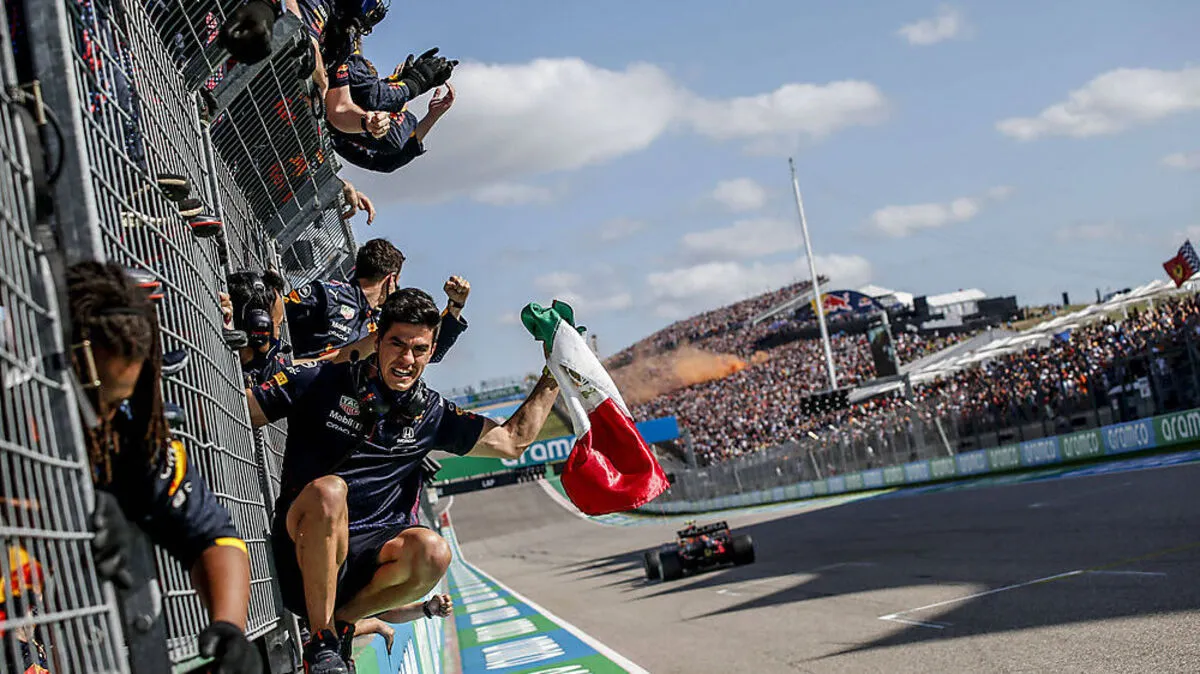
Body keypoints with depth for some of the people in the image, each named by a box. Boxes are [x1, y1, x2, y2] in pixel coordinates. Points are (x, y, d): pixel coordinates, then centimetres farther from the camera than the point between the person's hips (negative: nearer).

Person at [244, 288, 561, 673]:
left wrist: (552, 377, 14)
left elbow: (512, 442, 18)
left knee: (432, 551, -30)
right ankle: (321, 643, -24)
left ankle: (342, 620, -4)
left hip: (365, 556, 3)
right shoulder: (321, 383, 0)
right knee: (328, 490, -35)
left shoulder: (431, 414, 10)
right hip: (303, 552, -2)